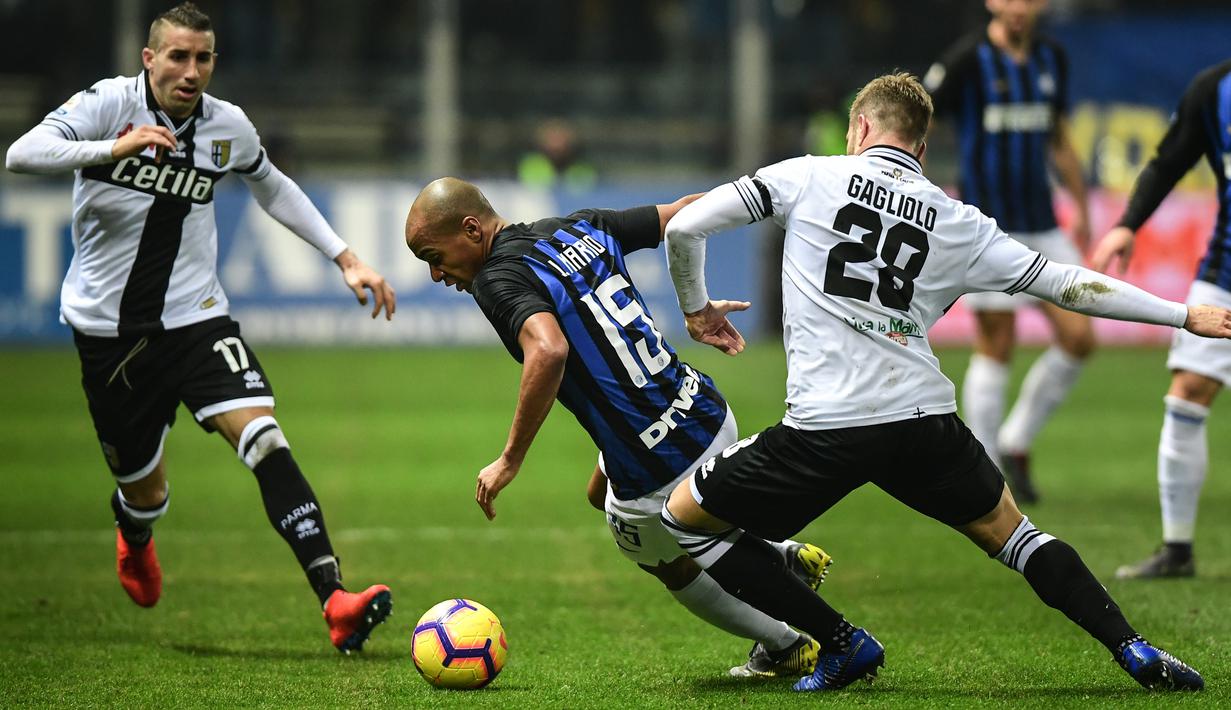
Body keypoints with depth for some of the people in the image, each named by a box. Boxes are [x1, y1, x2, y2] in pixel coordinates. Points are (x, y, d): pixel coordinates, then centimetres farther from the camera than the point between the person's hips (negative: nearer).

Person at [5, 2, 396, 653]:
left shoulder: (227, 127, 1)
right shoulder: (111, 102, -11)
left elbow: (275, 189, 22)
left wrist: (345, 259, 16)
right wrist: (113, 148, -40)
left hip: (193, 316, 2)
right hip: (107, 325, -2)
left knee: (263, 437, -21)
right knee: (145, 491, 8)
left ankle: (334, 602, -29)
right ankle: (135, 543, 49)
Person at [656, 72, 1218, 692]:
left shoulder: (809, 177, 6)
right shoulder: (957, 223, 12)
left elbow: (684, 227, 3)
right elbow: (1065, 285, 15)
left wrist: (696, 306, 22)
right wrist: (1183, 315, 25)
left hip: (824, 430, -4)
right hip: (924, 421, 4)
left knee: (684, 517, 15)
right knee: (1006, 530, 26)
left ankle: (840, 644, 13)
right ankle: (1135, 652, 18)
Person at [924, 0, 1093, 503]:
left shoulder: (1051, 57, 9)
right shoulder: (968, 60, -9)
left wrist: (1081, 209, 22)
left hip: (1042, 225, 6)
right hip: (987, 224, -6)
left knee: (1079, 338, -1)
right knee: (996, 345, -5)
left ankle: (1015, 444, 15)